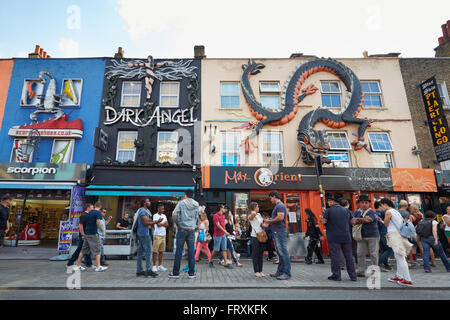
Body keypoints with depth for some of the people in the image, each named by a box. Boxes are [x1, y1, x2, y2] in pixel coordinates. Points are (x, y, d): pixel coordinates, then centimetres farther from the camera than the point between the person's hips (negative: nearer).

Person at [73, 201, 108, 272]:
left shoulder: (90, 212, 13)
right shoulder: (98, 213, -11)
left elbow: (86, 223, 20)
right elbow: (98, 223, -21)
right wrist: (103, 231, -11)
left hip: (86, 233, 8)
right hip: (93, 234, -8)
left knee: (84, 250, 16)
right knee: (97, 250, -3)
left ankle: (77, 265, 22)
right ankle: (98, 267, -4)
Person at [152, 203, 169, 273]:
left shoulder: (164, 216, 15)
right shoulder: (155, 215, -3)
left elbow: (167, 224, 8)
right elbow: (158, 224, -12)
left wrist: (161, 224, -9)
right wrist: (164, 223, 2)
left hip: (163, 235, 6)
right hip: (157, 235, -6)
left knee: (161, 251, 8)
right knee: (155, 251, -1)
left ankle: (160, 265, 16)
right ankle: (154, 266, 6)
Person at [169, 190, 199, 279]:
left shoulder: (181, 203, -4)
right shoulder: (196, 205, 6)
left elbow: (174, 214, -6)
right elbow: (197, 217, 13)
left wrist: (176, 223, 9)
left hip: (182, 228, -2)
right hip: (192, 229, 3)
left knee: (179, 250, 3)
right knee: (191, 251, 6)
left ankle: (175, 272, 10)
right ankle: (191, 273, 12)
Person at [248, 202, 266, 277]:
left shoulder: (259, 215, 12)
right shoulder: (250, 216, -9)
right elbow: (253, 213, -34)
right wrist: (253, 212, -11)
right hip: (254, 236, -7)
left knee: (261, 254, 9)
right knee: (255, 254, 0)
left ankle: (260, 271, 18)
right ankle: (256, 271, 8)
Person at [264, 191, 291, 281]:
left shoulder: (280, 205, -13)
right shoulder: (277, 206, 19)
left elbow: (280, 217, -24)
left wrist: (269, 221, -13)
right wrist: (268, 224, 16)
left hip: (280, 232, -11)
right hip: (277, 232, 11)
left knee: (283, 252, -6)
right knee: (280, 253, 14)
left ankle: (287, 273, -1)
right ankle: (280, 272, 22)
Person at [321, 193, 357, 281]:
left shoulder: (329, 210, -6)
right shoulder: (347, 210, 8)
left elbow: (323, 222, -13)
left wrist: (321, 220, 8)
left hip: (334, 238, -4)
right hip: (346, 237, 4)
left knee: (335, 256, 0)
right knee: (349, 256, 11)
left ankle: (336, 275, 4)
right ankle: (353, 276, 16)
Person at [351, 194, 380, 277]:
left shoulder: (372, 212, -5)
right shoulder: (357, 213, 11)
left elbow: (367, 219, -20)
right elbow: (352, 221, 1)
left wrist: (357, 220, -4)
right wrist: (362, 220, -14)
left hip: (373, 236, -5)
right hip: (361, 236, 5)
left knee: (373, 254, 3)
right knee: (360, 254, 5)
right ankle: (361, 271, 13)